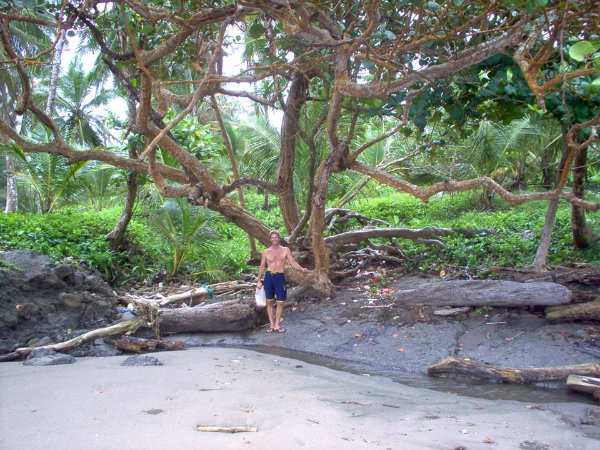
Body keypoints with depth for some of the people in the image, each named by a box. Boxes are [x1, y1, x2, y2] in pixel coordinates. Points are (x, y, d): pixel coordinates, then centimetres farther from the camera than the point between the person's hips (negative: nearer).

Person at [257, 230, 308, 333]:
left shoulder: (285, 250, 5)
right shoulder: (266, 251, 6)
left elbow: (292, 262, 0)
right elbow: (262, 266, 10)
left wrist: (301, 268, -17)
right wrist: (259, 280, 6)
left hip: (280, 277, -1)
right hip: (268, 277, 1)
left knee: (280, 302, -1)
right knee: (269, 301, 5)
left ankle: (277, 325, 9)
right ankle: (271, 325, 14)